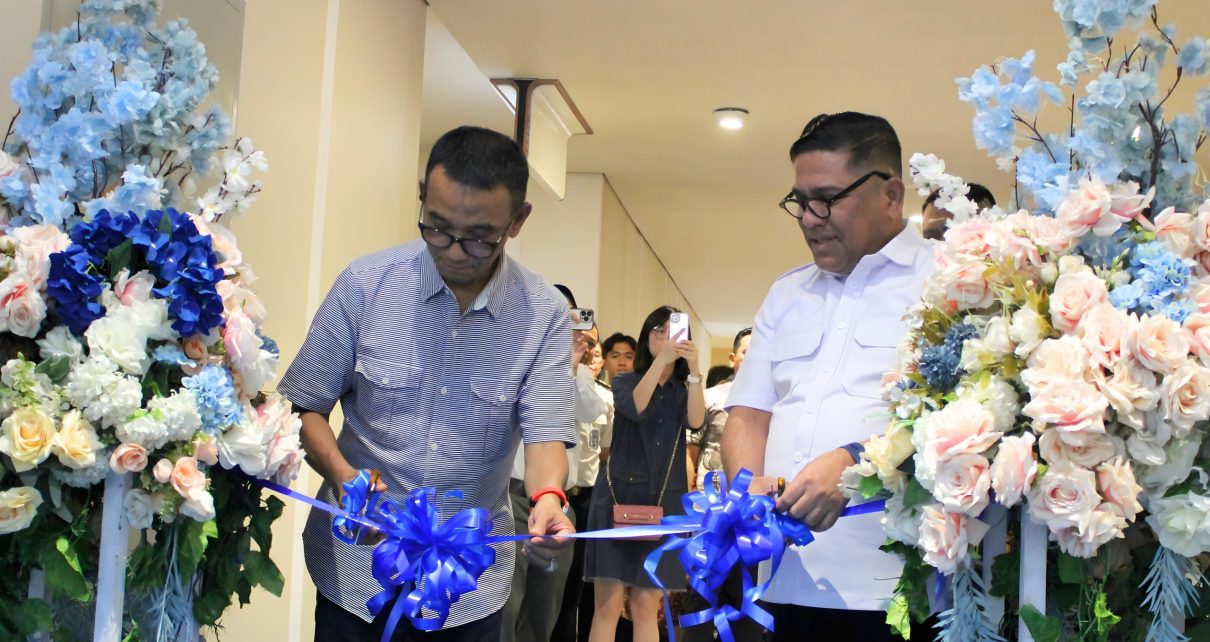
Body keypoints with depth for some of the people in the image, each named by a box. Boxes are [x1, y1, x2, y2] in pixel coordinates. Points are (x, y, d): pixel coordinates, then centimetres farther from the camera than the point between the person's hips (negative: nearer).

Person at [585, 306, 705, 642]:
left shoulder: (683, 391, 12)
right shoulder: (625, 382, 7)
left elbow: (696, 422, -9)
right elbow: (635, 409, -15)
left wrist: (694, 369, -18)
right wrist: (661, 359, -22)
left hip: (664, 501, 2)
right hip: (620, 495, -2)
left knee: (646, 607, 3)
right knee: (608, 605, -7)